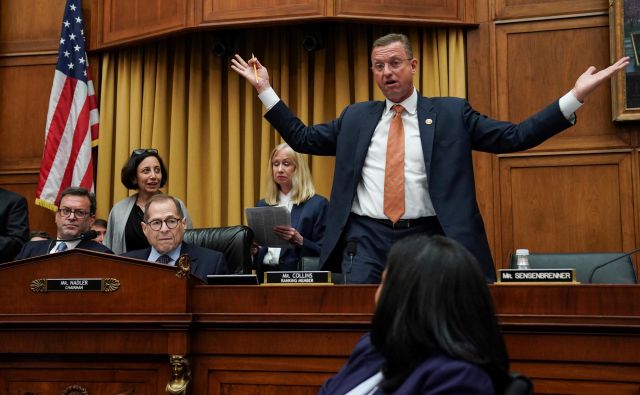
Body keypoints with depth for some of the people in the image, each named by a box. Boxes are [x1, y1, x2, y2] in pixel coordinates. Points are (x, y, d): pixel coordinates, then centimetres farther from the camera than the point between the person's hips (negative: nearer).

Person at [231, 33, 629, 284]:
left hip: (428, 236, -1)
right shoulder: (356, 117, 15)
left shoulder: (451, 113, 6)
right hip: (367, 237, 2)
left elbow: (514, 136, 3)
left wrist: (576, 96, -6)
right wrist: (265, 90, 15)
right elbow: (302, 138, 18)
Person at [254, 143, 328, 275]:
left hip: (296, 275, -3)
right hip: (264, 273, 3)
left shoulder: (317, 204, 3)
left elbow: (323, 253, 0)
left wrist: (300, 241, -16)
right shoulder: (262, 205, 18)